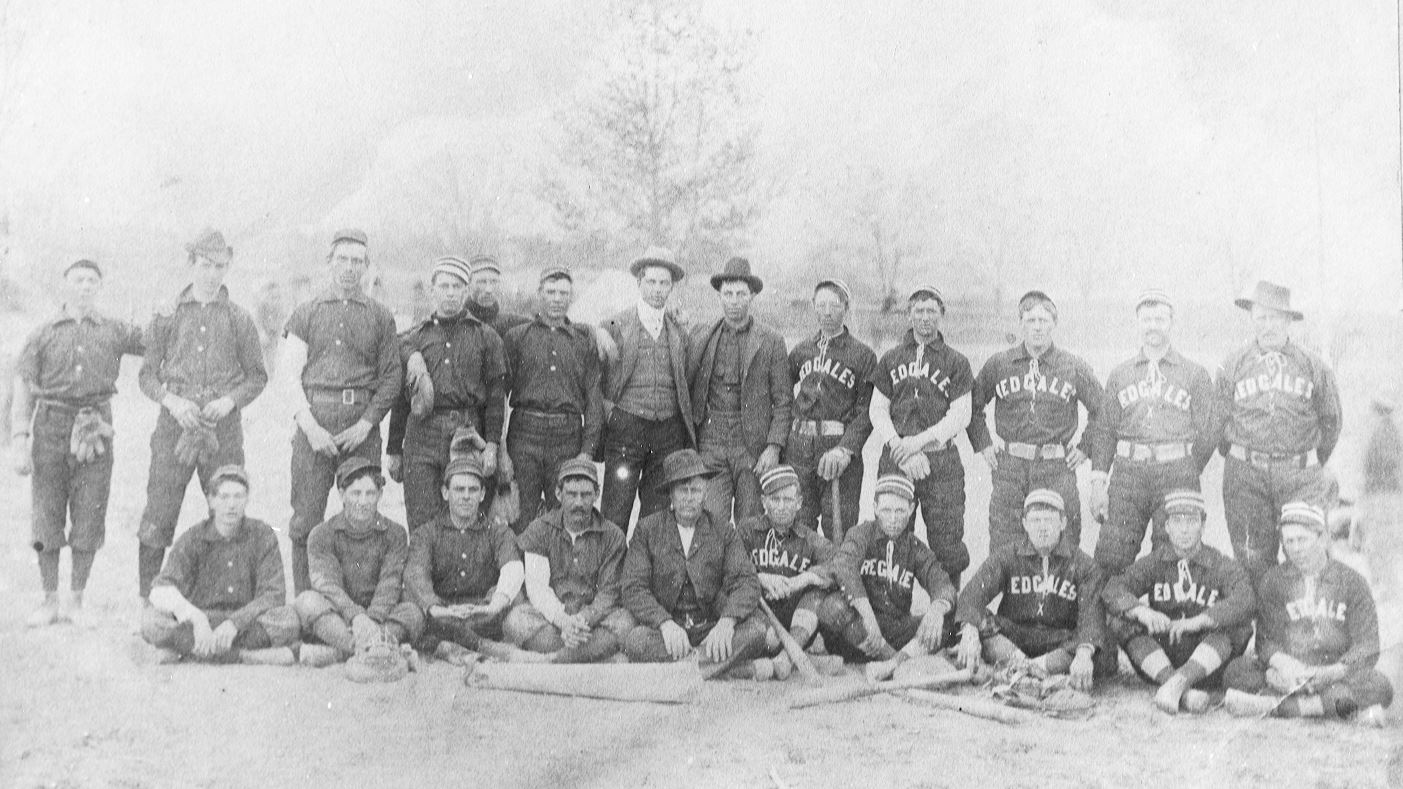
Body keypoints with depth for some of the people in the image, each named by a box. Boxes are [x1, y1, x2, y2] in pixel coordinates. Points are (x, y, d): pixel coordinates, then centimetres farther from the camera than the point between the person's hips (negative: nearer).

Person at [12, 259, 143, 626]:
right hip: (51, 427, 0)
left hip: (95, 430, 0)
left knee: (89, 520, 1)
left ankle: (76, 601, 14)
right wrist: (20, 441, -3)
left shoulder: (114, 331, 10)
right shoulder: (42, 335, 8)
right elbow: (24, 391, 5)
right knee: (46, 517, 1)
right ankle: (50, 601, 12)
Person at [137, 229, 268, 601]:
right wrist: (173, 401, -9)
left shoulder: (240, 320, 8)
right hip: (175, 422, 0)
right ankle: (147, 601, 4)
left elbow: (257, 376, 12)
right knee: (158, 517, -4)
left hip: (224, 427, 0)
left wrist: (230, 400, -7)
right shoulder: (167, 316, 7)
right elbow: (148, 375, 9)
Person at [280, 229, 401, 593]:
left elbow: (391, 378, 8)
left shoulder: (380, 317, 11)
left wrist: (366, 423, -5)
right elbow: (290, 373, 6)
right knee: (306, 519, -2)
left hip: (361, 425, 0)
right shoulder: (305, 313, 11)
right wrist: (310, 426, -6)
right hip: (313, 421, 0)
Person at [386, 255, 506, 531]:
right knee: (422, 519, -4)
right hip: (422, 435, 1)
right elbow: (400, 397, 15)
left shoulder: (485, 337, 10)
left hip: (467, 433, -1)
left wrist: (491, 444, -4)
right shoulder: (414, 338, 15)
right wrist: (394, 450, 11)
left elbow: (496, 394, 5)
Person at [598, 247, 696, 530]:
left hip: (668, 433, 3)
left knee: (658, 514, 5)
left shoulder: (680, 334, 12)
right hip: (625, 429, -3)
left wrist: (688, 430, 8)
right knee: (614, 516, -3)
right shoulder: (613, 327, 4)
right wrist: (608, 411, -7)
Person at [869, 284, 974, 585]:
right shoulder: (890, 359, 14)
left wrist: (918, 441, -11)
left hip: (942, 459, -2)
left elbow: (960, 416, 0)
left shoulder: (956, 362, 8)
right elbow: (878, 411, 9)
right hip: (895, 459, 2)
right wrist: (900, 448, -7)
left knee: (947, 543, -4)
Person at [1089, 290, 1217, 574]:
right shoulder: (1120, 374, 16)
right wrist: (1098, 481, 4)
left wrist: (1186, 475, 5)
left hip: (1176, 472, -2)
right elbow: (1105, 430, 12)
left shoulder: (1195, 375, 10)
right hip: (1127, 471, 2)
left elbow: (1208, 433, 9)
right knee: (1110, 557, -6)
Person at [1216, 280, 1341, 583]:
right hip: (1245, 476, 0)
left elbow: (1331, 421, 15)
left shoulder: (1314, 367, 5)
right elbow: (1220, 419, 13)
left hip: (1300, 473, 0)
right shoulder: (1232, 366, 5)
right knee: (1252, 560, 2)